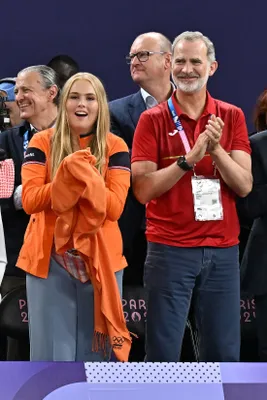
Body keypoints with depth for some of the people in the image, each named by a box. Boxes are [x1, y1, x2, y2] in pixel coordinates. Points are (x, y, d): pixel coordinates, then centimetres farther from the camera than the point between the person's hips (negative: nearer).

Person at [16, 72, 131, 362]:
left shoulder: (115, 147, 1)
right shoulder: (42, 142, 2)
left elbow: (113, 207, -10)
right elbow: (29, 200, -10)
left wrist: (82, 175, -22)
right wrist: (71, 176, -20)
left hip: (100, 259, 1)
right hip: (49, 259, 0)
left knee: (96, 350, 8)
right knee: (52, 351, 2)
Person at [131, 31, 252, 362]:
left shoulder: (231, 117, 7)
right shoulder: (153, 119, 0)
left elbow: (244, 185, -1)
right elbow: (143, 189, -8)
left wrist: (216, 149, -16)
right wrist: (190, 157, -18)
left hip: (223, 250, 2)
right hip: (169, 250, -2)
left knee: (223, 353, 7)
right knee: (163, 353, 2)